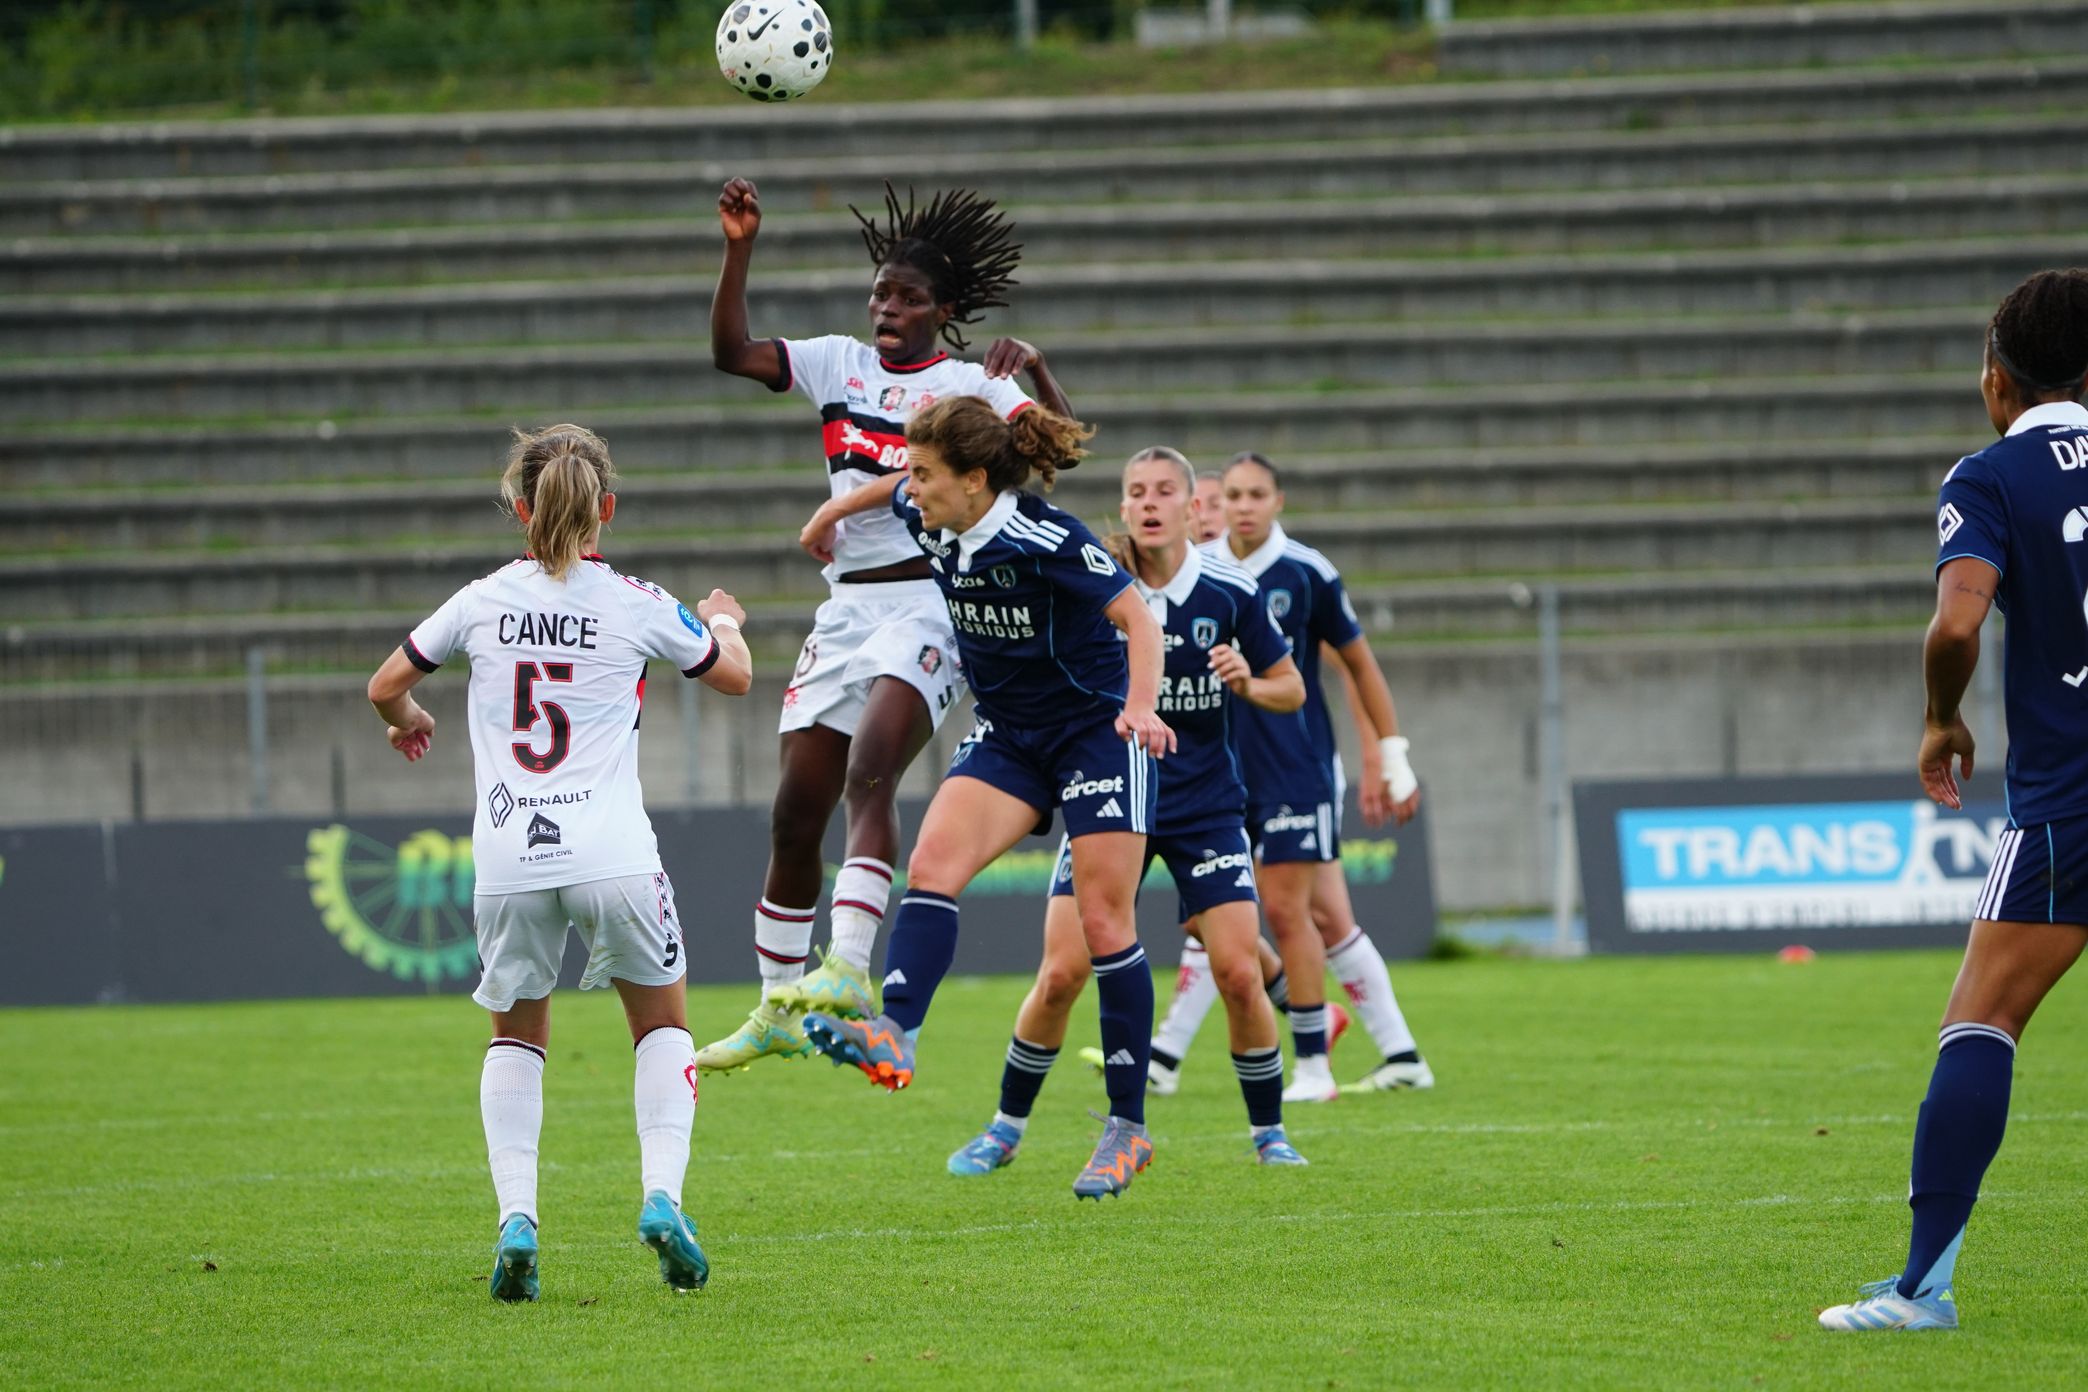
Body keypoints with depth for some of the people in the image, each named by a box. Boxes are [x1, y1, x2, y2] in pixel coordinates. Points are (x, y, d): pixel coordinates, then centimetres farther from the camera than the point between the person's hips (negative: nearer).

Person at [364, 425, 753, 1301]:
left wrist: (407, 722, 40)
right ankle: (662, 1195, -1)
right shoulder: (637, 605, 3)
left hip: (508, 860, 1)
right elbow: (734, 677, 20)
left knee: (516, 1034, 19)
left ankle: (515, 1216, 0)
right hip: (611, 856, -1)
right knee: (662, 1023, 18)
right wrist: (725, 622, 43)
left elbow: (384, 687, 17)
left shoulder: (482, 602, 6)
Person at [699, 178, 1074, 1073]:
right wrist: (740, 249, -9)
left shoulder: (969, 384, -2)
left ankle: (848, 968, -36)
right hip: (847, 607, 6)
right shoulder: (839, 363, 12)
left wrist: (1033, 365, -27)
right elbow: (730, 352, 2)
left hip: (929, 605, -6)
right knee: (795, 816, 4)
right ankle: (776, 1007, 13)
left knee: (869, 774, -27)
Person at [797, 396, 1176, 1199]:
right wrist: (834, 514, 33)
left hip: (1098, 731, -7)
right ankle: (893, 1035, -37)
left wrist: (1141, 708, -39)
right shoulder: (929, 520, -5)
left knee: (1103, 922, -7)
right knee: (933, 861, -19)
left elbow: (1137, 619, -25)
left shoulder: (1046, 541, -24)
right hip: (1007, 735, 7)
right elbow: (894, 487, 19)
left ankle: (1128, 1127, 1)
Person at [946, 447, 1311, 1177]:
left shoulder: (1228, 590, -6)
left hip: (1206, 807, 0)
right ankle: (1006, 1129, 10)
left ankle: (1269, 1132, 11)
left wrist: (1248, 684, -14)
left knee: (1239, 974, -9)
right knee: (1062, 973, -8)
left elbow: (1291, 689, 6)